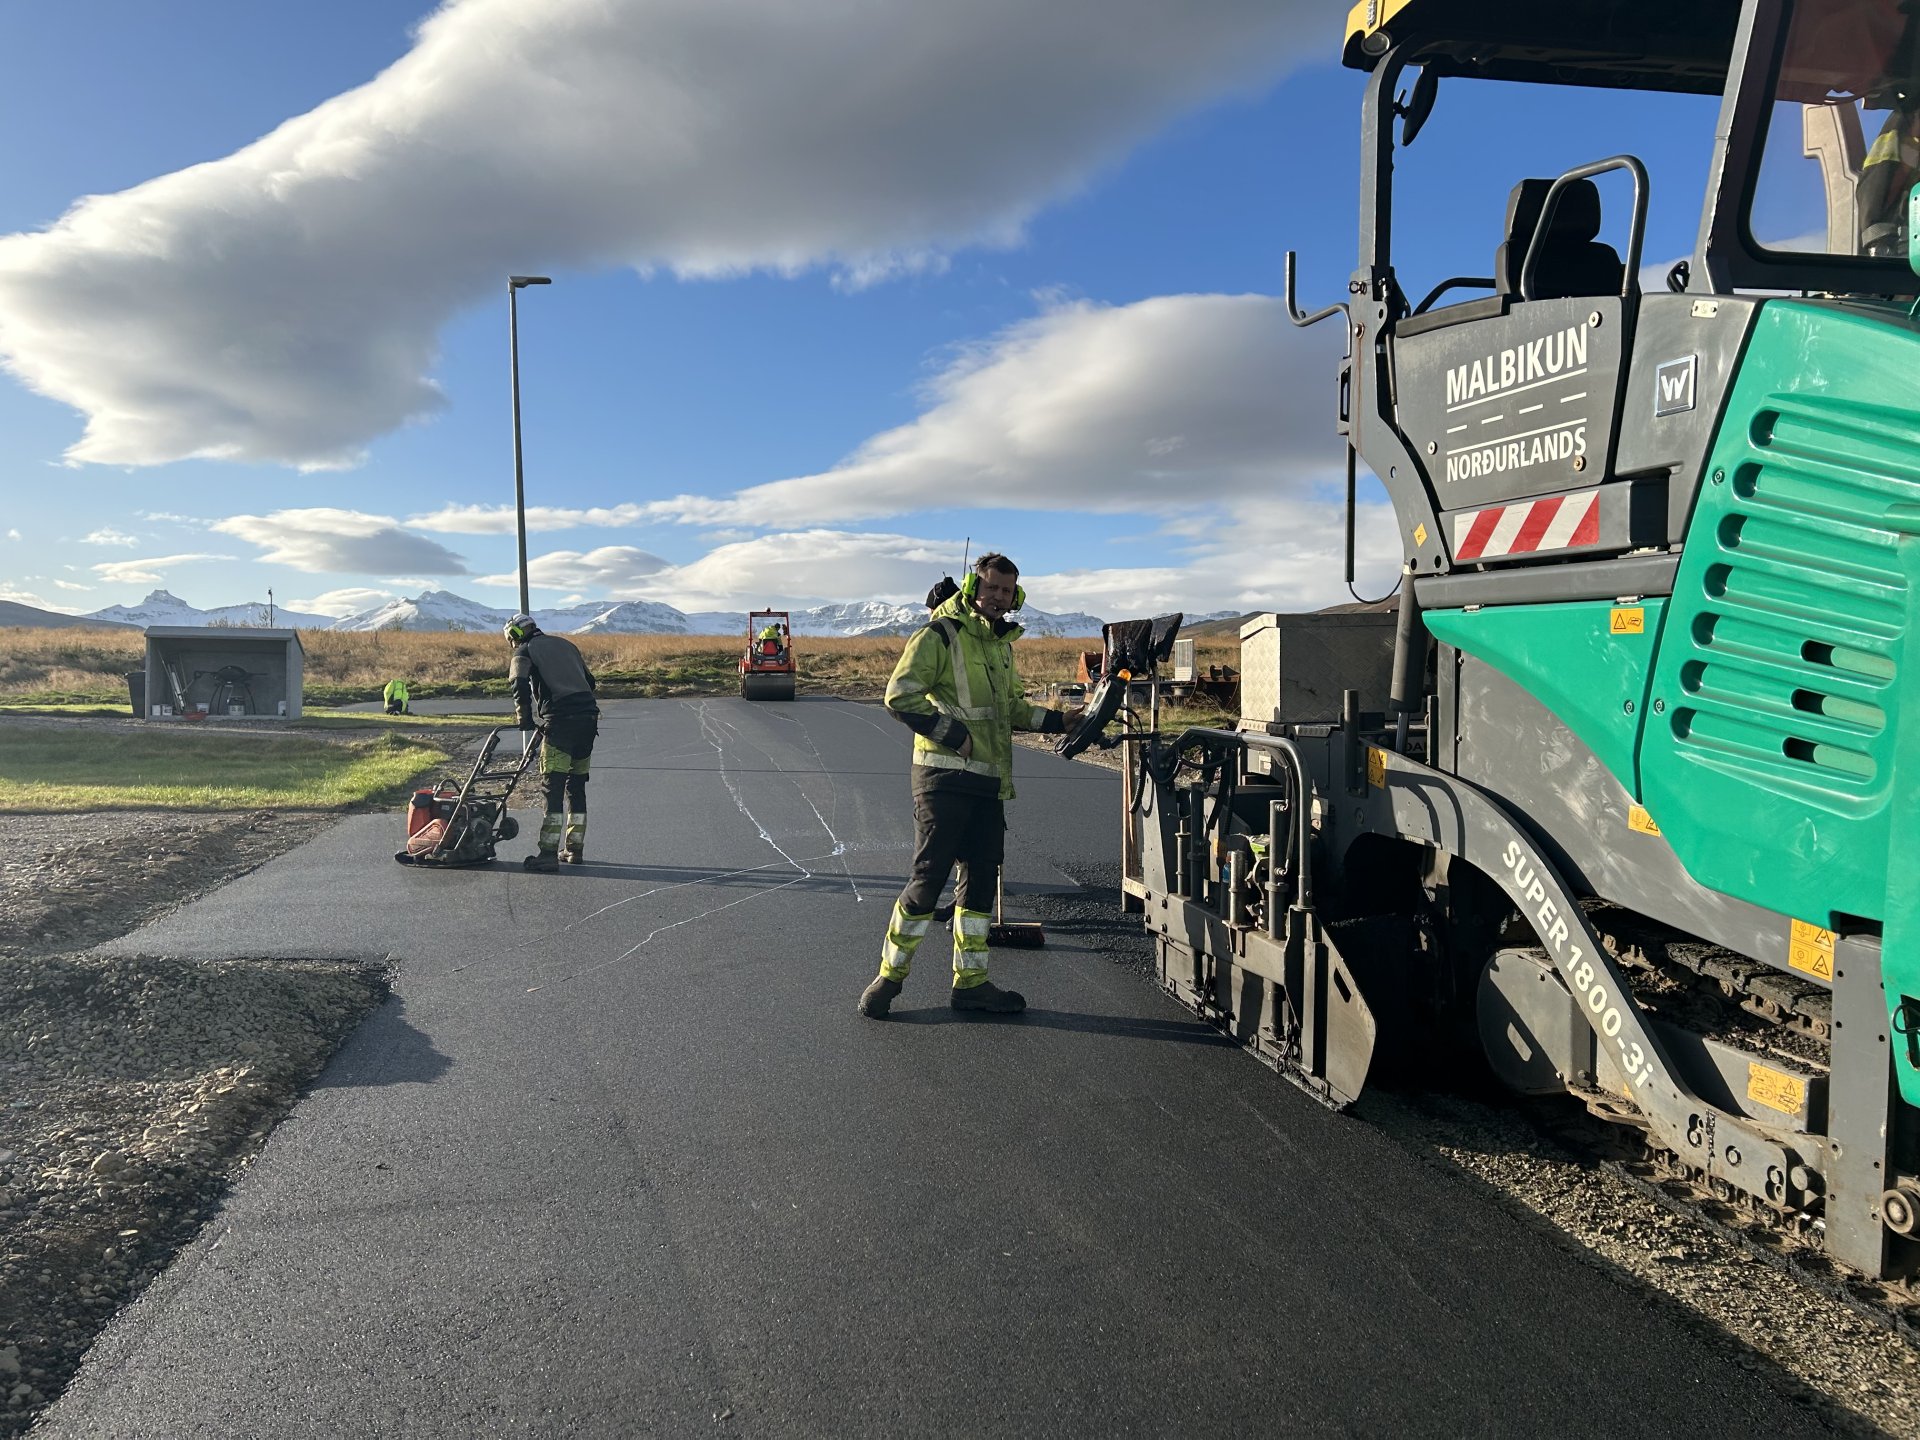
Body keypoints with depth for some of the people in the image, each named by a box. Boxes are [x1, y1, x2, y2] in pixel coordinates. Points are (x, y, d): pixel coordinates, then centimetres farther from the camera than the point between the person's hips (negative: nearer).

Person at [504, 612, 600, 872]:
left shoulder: (524, 651, 6)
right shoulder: (565, 644, 24)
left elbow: (520, 687, -9)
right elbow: (589, 681, 25)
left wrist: (525, 720, 1)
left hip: (559, 724, -6)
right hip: (589, 719, 6)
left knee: (553, 789, -5)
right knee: (577, 786, 15)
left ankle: (548, 854, -8)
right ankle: (575, 849, 21)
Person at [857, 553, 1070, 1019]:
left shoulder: (1001, 644, 18)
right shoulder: (939, 636, -8)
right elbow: (900, 695, -16)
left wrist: (1055, 721, 12)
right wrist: (954, 734, -18)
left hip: (988, 782, 8)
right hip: (944, 778, -8)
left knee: (981, 877, 10)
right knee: (928, 876, -7)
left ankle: (970, 982, 20)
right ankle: (888, 977, 8)